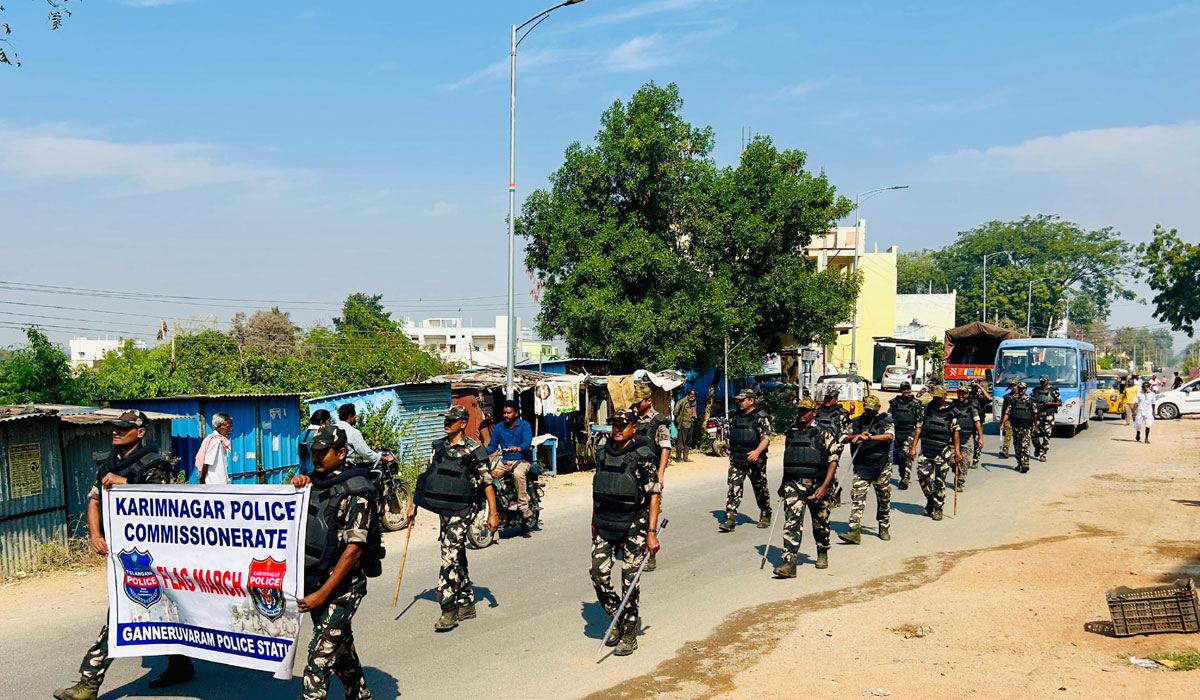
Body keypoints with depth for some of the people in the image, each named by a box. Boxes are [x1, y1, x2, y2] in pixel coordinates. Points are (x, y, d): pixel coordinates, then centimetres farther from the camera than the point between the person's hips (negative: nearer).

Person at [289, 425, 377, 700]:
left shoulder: (356, 492, -14)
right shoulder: (315, 482, 8)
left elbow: (353, 549, -18)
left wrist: (322, 594, -20)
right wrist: (297, 485, -4)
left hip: (342, 586, -8)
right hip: (313, 581, 8)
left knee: (321, 654, -11)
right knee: (341, 647, 19)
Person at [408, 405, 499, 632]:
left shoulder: (473, 450, -7)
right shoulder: (438, 447, 10)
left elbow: (487, 483, -7)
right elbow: (425, 476, 16)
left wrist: (493, 513, -11)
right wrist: (413, 505, 14)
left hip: (462, 509, -7)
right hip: (443, 510, 7)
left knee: (450, 557, -14)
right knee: (457, 557, 13)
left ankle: (449, 610, -11)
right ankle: (467, 603, 24)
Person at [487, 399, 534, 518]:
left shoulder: (524, 425, -2)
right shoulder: (499, 427, 13)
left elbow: (527, 443, -17)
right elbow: (492, 445, 10)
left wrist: (517, 448, -40)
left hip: (522, 460, -5)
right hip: (504, 461, 5)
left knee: (518, 473, -36)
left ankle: (523, 506, -28)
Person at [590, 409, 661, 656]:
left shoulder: (643, 456, -9)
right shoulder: (604, 453, 8)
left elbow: (654, 495, -12)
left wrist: (652, 532, -18)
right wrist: (594, 522, 20)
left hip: (634, 525, -5)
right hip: (606, 524, 5)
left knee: (630, 580, -1)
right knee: (598, 573, -2)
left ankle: (629, 636, 12)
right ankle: (616, 620, 21)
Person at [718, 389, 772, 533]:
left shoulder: (761, 418, -7)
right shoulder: (735, 416, 11)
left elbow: (766, 438, -16)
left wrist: (758, 451, -32)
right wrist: (731, 453, 20)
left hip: (754, 460, -4)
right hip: (736, 461, 4)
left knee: (761, 490, 11)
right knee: (733, 489, -9)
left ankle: (765, 517, 30)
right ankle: (729, 520, -14)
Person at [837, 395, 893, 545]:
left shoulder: (886, 421, 2)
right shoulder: (856, 422, 10)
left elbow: (889, 436, -18)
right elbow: (844, 439, 4)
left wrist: (869, 437, -29)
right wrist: (857, 435, -15)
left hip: (881, 467, -1)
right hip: (861, 467, 1)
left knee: (884, 499, 11)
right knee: (857, 497, -11)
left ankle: (883, 528, 28)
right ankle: (855, 531, -16)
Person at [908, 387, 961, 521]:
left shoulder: (951, 412, 3)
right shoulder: (926, 409, 9)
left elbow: (955, 432, 4)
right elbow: (919, 428, 9)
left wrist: (957, 451, -2)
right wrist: (913, 447, 3)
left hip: (943, 450, -2)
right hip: (926, 449, 2)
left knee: (940, 481, 0)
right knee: (923, 475, -8)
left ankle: (938, 508, 12)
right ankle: (930, 499, 16)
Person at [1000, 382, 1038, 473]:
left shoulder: (1030, 401, 2)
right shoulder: (1013, 401, 7)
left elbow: (1035, 414, 9)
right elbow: (1007, 413, 2)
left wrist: (1035, 426, 12)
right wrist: (1002, 424, -8)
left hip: (1026, 428, -3)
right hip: (1015, 427, 3)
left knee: (1025, 446, -12)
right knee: (1017, 446, 10)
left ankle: (1025, 465, -17)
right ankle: (1019, 464, 21)